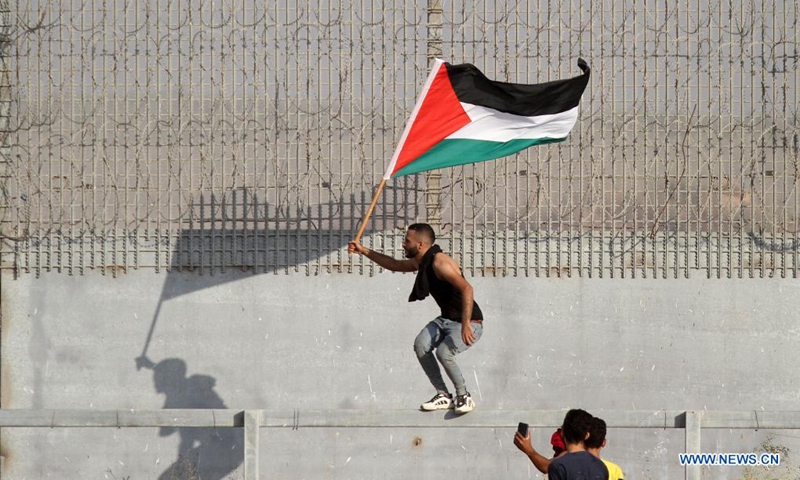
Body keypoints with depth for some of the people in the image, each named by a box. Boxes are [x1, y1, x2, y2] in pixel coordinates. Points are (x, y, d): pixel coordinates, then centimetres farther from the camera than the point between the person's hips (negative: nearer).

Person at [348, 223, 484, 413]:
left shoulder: (440, 263, -24)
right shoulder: (420, 262, 7)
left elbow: (466, 288, -33)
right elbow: (395, 265, 26)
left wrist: (466, 325, -39)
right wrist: (363, 251, 23)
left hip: (469, 322, -9)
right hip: (446, 319, 9)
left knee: (443, 352, -27)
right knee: (421, 345, -8)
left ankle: (464, 397, -5)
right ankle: (443, 396, 1)